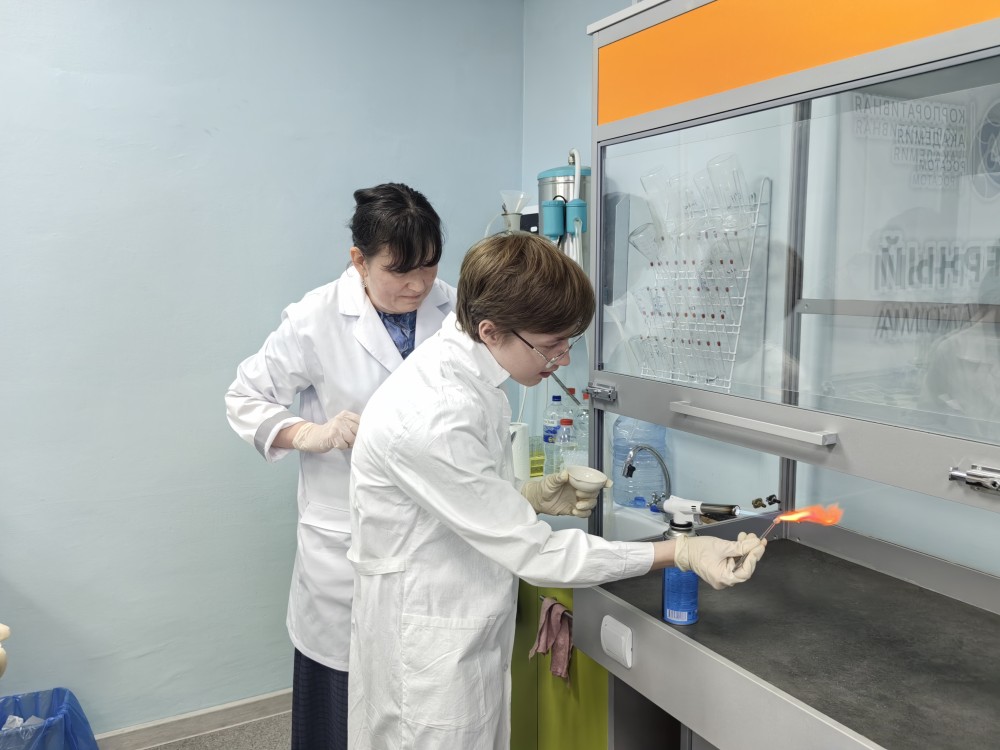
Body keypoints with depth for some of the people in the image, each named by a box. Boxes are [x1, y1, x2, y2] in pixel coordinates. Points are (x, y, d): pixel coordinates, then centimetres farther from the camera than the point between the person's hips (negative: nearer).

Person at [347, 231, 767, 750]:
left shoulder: (461, 375, -1)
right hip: (429, 656, -8)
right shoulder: (433, 418, -30)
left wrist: (529, 497, -5)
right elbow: (533, 553, -25)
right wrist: (681, 553, -22)